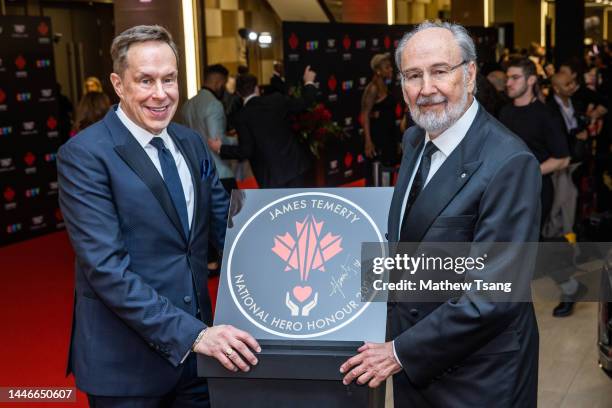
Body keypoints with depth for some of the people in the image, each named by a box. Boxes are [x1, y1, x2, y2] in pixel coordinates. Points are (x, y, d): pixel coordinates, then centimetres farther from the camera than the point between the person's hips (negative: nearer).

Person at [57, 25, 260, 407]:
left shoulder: (191, 143, 6)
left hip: (195, 347, 6)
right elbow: (106, 268, -21)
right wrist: (191, 334, -25)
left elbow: (226, 225, 9)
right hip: (125, 361, -5)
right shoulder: (84, 154, -14)